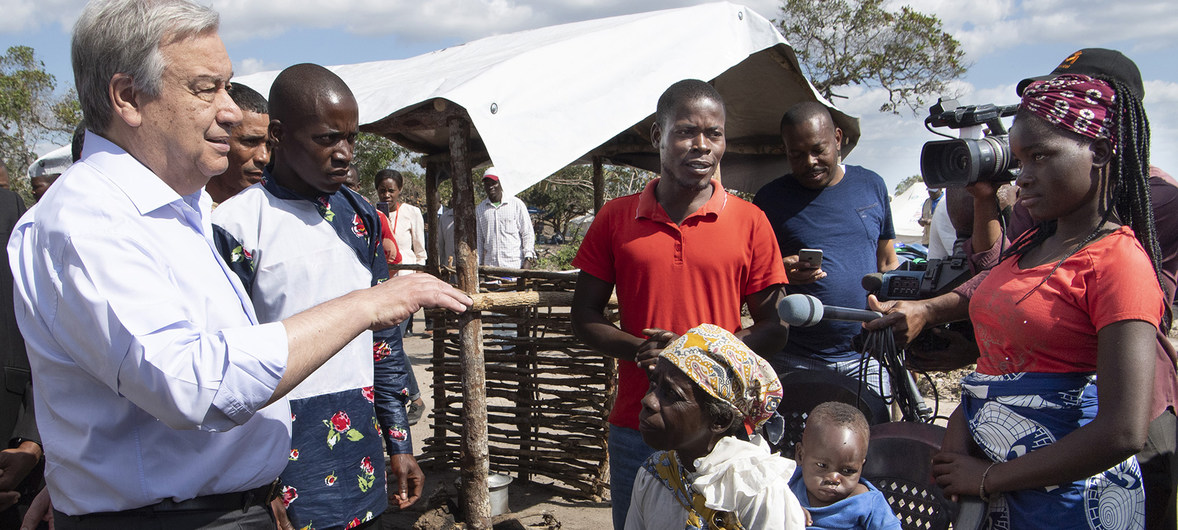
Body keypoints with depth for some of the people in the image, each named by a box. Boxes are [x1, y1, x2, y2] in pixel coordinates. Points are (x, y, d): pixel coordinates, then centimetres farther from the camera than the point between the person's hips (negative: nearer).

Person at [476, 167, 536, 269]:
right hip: (490, 266, 3)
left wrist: (528, 259, -6)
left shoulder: (516, 204, 4)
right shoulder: (480, 209, 13)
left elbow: (528, 234, 4)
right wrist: (479, 264, 14)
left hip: (514, 265, -3)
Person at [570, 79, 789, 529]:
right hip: (635, 428, 1)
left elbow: (775, 327, 1)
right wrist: (640, 349, -14)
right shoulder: (616, 218, 2)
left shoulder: (750, 222, -1)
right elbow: (584, 316, 5)